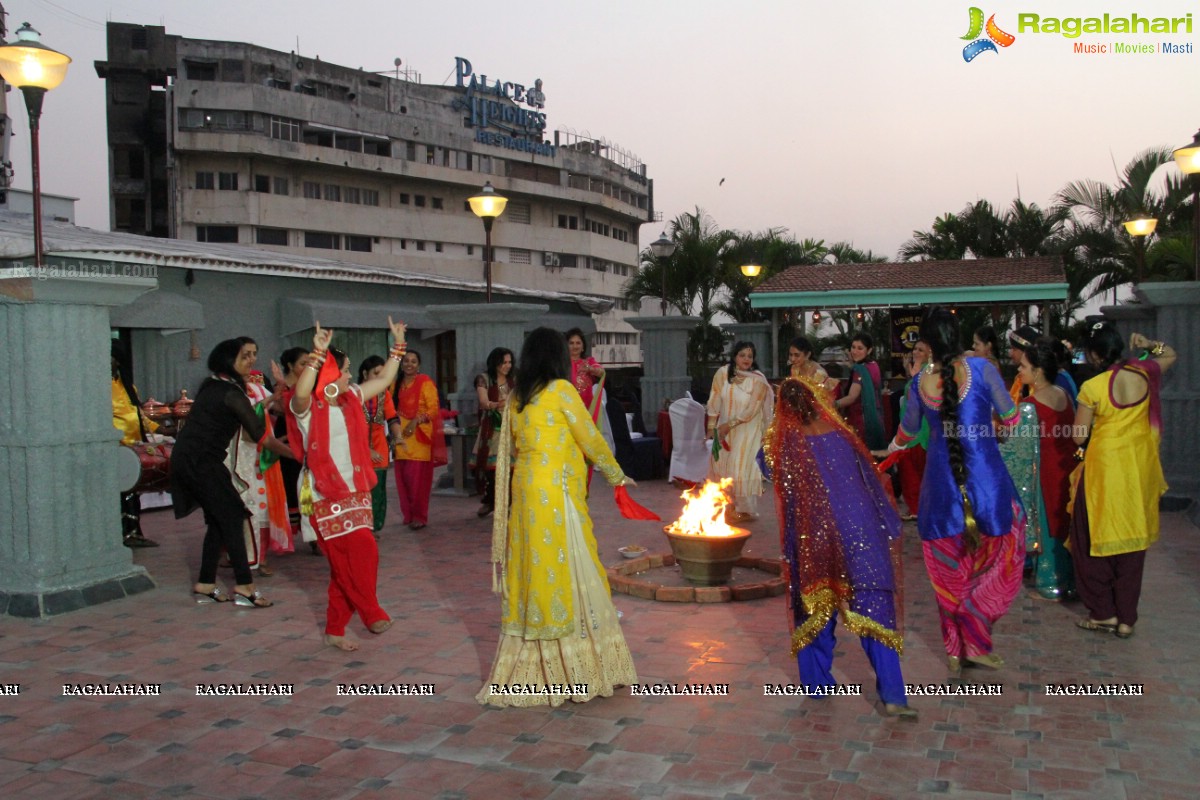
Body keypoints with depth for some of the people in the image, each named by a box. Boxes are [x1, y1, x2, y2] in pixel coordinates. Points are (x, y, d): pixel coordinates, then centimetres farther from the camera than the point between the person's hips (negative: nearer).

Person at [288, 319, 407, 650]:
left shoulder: (350, 400, 10)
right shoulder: (308, 408, -11)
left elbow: (384, 380, 18)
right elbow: (300, 393, -35)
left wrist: (398, 343, 16)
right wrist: (317, 354, -40)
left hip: (355, 490, 7)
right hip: (326, 495, -7)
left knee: (349, 561, 7)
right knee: (356, 553, -10)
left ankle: (335, 629, 17)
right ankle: (371, 614, 10)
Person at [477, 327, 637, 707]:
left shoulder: (516, 397, 10)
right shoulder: (561, 390, -9)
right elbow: (591, 440, -3)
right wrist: (617, 475, 9)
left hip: (526, 494, 7)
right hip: (556, 495, -7)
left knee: (532, 575, 11)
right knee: (567, 576, 1)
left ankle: (527, 672, 19)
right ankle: (577, 670, 11)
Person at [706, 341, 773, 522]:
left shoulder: (758, 380, -14)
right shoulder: (722, 374, -5)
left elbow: (752, 410, -16)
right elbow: (714, 401, 1)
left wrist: (730, 424, -17)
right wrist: (711, 426, 0)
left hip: (747, 430, -4)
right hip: (725, 428, 4)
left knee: (741, 467, -8)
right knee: (720, 463, 9)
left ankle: (745, 510, 3)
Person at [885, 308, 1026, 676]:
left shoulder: (920, 383, 0)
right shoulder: (981, 369, -9)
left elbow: (907, 431, 17)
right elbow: (1010, 418, 2)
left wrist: (892, 448, 40)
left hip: (941, 479, 3)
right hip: (985, 475, -3)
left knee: (950, 568, 14)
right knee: (994, 562, 14)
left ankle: (955, 651, 23)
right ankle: (974, 641, 10)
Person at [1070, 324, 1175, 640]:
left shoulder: (1092, 388, -16)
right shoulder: (1144, 374, -3)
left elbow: (1079, 437, -9)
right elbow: (1170, 355, 21)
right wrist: (1148, 344, 10)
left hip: (1105, 466, -5)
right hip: (1140, 467, 5)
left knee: (1093, 540, 10)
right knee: (1131, 539, 12)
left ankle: (1104, 613, 14)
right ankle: (1126, 618, 18)